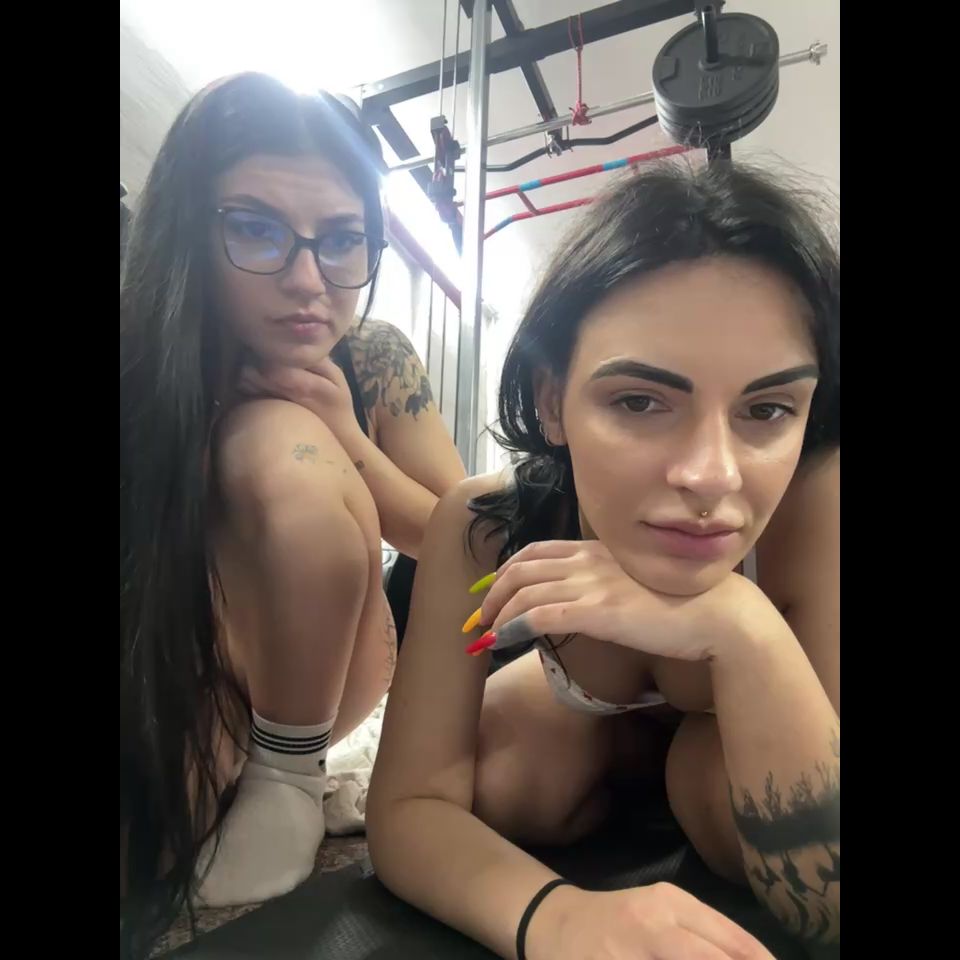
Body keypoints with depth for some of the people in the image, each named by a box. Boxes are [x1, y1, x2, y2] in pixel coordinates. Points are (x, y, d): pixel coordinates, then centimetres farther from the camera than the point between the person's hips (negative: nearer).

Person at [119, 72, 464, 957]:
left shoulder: (375, 361, -14)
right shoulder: (143, 372, -20)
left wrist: (344, 437, -26)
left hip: (328, 668, 2)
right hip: (168, 680, -1)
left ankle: (288, 769, -7)